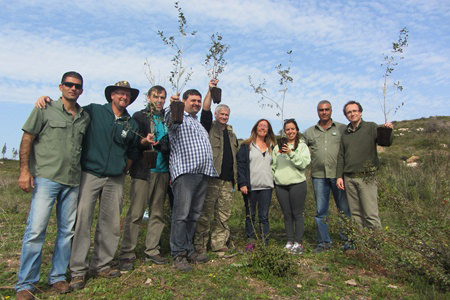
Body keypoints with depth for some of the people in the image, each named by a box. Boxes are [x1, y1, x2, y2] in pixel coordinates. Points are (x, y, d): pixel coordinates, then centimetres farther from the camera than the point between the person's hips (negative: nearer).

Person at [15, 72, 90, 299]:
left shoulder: (85, 117, 13)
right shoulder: (46, 109, 3)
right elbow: (27, 139, 2)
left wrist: (82, 174, 12)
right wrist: (24, 170, -7)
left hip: (72, 181, 4)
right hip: (46, 178, -4)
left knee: (67, 230, 7)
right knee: (36, 230, -5)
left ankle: (58, 276, 21)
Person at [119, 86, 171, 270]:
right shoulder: (139, 116, 5)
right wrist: (145, 142, -24)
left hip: (162, 172, 5)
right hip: (143, 171, -5)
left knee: (158, 213, 8)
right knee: (135, 213, -5)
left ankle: (152, 251, 18)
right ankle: (127, 254, 5)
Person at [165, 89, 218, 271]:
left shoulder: (200, 123, 28)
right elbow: (169, 118, -19)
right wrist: (172, 105, -38)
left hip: (203, 173, 7)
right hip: (184, 172, -7)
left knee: (194, 214, 10)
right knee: (181, 214, -8)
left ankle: (188, 250, 19)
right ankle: (178, 255, -1)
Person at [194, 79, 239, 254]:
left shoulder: (231, 133, 23)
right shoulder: (210, 128, 6)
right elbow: (205, 110, -10)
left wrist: (235, 176, 20)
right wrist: (211, 90, -17)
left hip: (228, 180, 6)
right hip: (211, 178, -6)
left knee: (224, 215, 9)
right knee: (205, 214, -4)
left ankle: (219, 243, 19)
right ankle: (199, 245, 5)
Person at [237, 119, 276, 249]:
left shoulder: (271, 147, 16)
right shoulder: (246, 146, 4)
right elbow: (240, 164, -3)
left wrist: (274, 182, 7)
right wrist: (242, 183, -12)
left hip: (266, 186, 2)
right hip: (250, 187, -2)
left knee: (264, 216, 4)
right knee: (250, 215, 6)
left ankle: (265, 243, 11)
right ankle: (251, 241, 16)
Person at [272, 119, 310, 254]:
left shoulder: (302, 146, 4)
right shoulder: (278, 147, 14)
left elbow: (303, 164, -9)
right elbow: (273, 165, 16)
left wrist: (291, 153, -18)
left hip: (297, 183, -3)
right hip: (281, 185, 3)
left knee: (298, 214, -1)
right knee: (287, 214, 9)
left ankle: (298, 243, 7)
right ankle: (290, 241, 17)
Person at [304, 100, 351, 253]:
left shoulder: (342, 129, 6)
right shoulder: (309, 132, 12)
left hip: (338, 174, -1)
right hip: (318, 176, 2)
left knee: (345, 209, 4)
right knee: (321, 211, 7)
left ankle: (348, 239, 20)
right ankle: (324, 242, 19)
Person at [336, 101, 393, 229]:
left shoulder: (371, 127, 3)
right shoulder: (345, 133, 15)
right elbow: (341, 156, 16)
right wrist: (339, 176, 8)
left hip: (366, 177, -4)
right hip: (349, 179, 5)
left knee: (370, 214, -7)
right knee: (355, 214, 9)